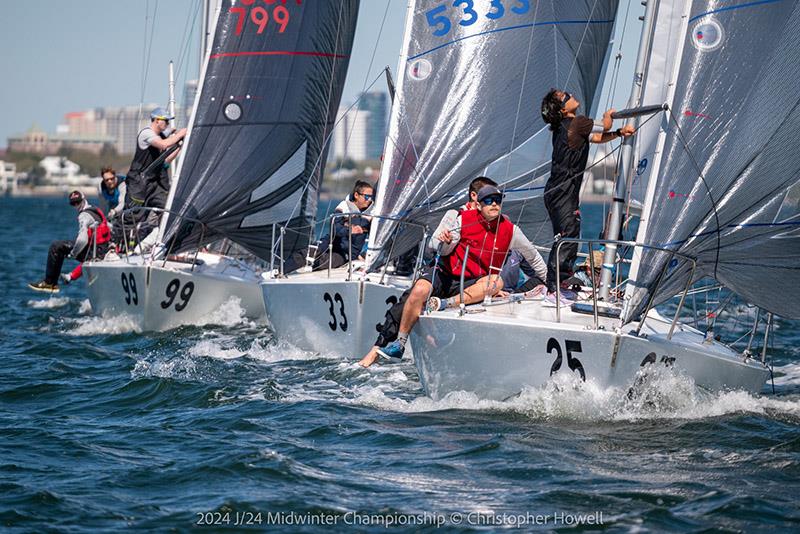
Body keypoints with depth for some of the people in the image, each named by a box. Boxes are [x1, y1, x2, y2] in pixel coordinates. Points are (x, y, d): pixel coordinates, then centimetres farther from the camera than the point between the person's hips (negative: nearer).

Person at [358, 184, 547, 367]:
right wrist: (445, 243, -21)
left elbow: (533, 255, 16)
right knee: (419, 291, -30)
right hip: (446, 273, -1)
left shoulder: (510, 230, 0)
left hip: (471, 284, 1)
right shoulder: (464, 219, -3)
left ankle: (444, 304, -38)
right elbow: (445, 252, 2)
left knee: (497, 282, -32)